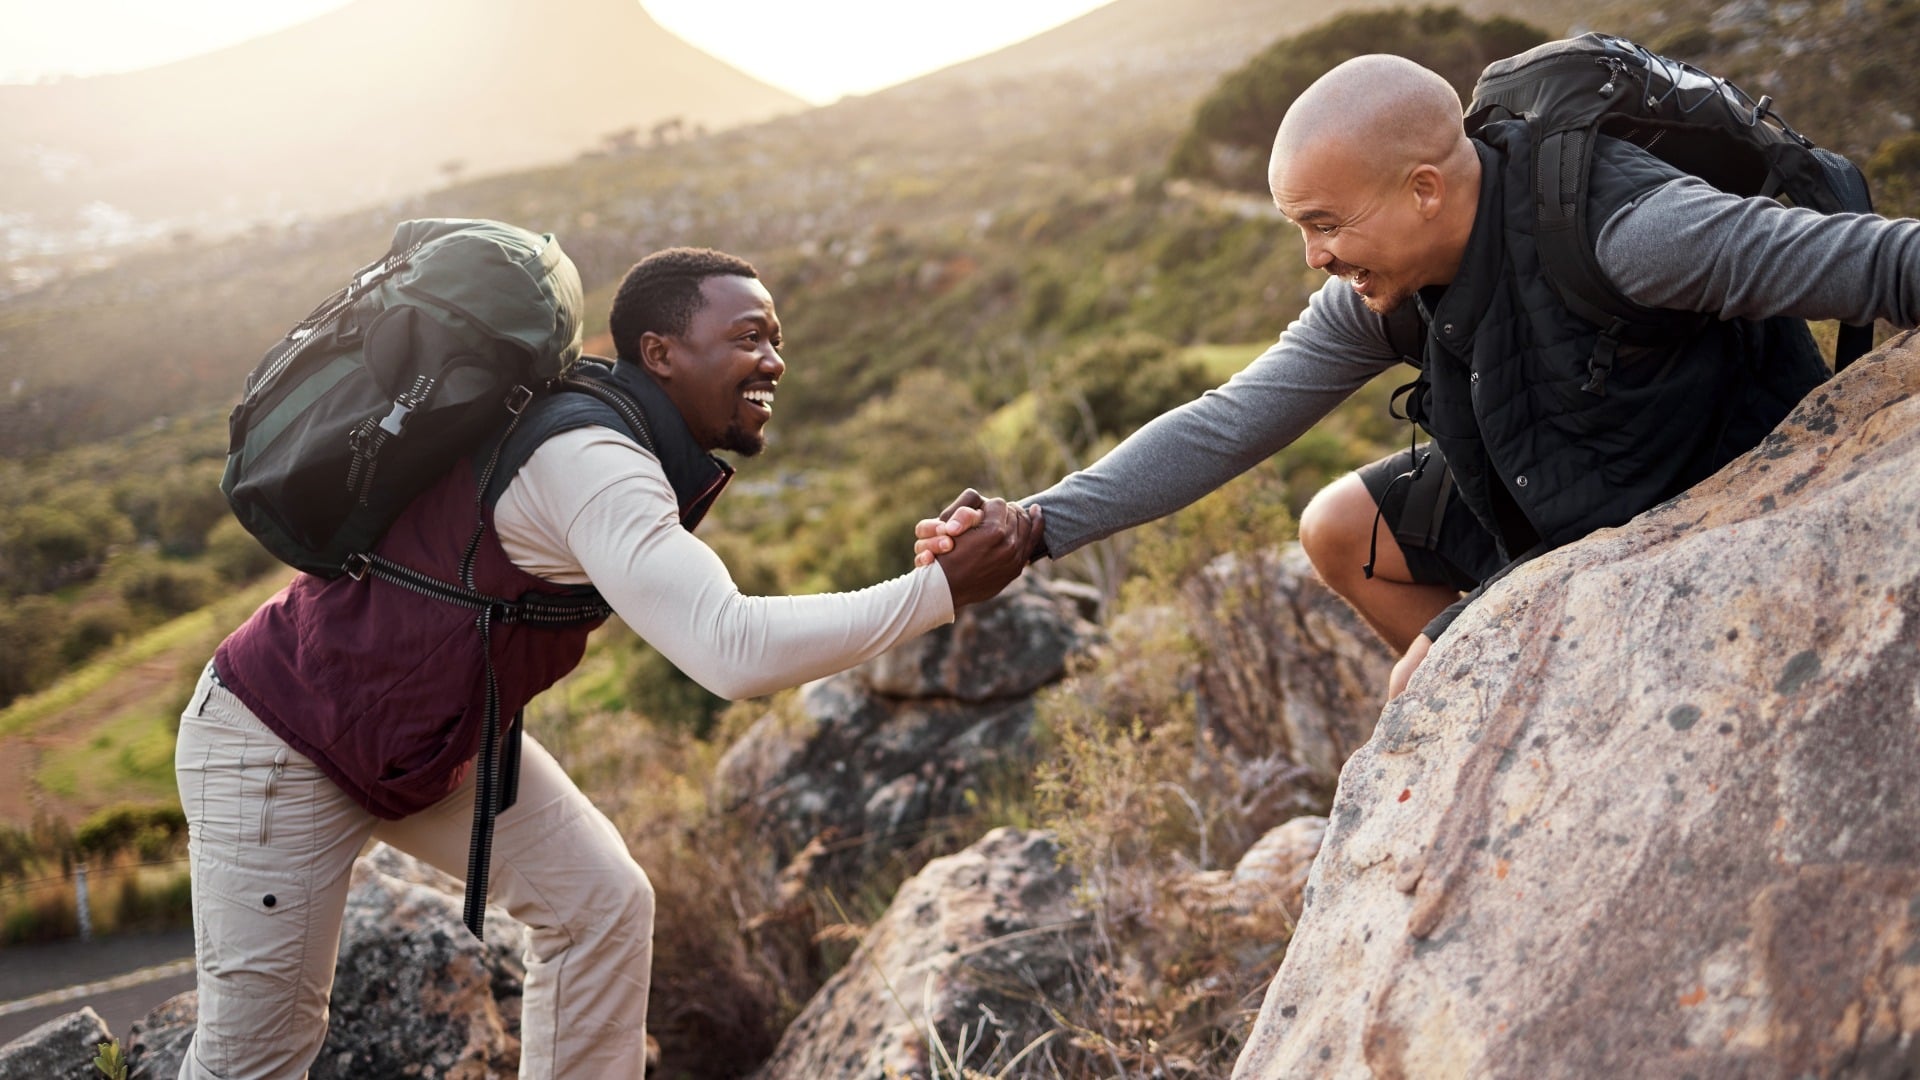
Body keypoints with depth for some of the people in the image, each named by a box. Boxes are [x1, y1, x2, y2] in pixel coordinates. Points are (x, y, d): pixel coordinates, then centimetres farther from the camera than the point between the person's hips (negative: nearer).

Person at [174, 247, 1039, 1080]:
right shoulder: (586, 459, -34)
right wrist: (945, 589, -40)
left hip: (438, 732, 9)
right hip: (283, 729, -9)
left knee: (600, 905, 0)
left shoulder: (625, 449, -2)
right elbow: (733, 651, -44)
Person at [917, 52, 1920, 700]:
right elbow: (1223, 426, -9)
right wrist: (1034, 527, -17)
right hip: (1557, 497, 8)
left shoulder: (1618, 224, -32)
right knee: (1338, 531, 7)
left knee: (1430, 690, -18)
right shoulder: (1382, 293, -10)